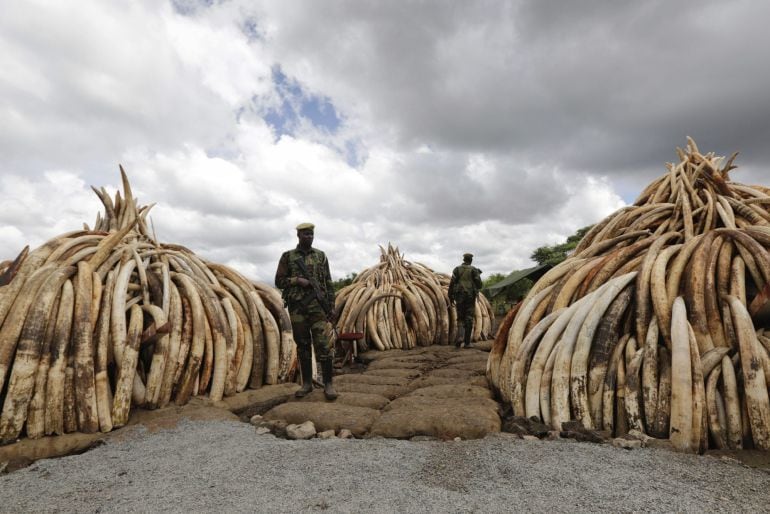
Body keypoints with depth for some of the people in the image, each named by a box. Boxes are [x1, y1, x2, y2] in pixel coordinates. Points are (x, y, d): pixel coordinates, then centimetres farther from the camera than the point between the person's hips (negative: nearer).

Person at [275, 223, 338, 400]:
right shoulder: (287, 256, 6)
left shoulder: (321, 256, 8)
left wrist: (331, 307, 0)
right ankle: (307, 383, 19)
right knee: (302, 346, 8)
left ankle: (328, 384, 2)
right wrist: (297, 280, -12)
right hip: (297, 307, 1)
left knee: (324, 345, -7)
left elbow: (328, 283, 7)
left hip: (318, 306, 0)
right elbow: (279, 281, 5)